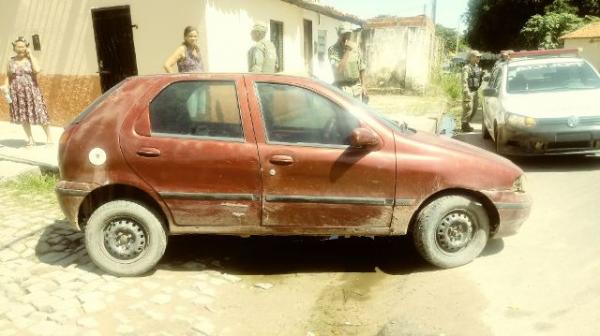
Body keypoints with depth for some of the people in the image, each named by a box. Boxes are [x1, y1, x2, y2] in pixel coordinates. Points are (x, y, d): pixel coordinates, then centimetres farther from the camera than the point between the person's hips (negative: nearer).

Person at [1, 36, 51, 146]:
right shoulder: (11, 61, 6)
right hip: (17, 92, 3)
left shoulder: (31, 59, -1)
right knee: (22, 116, 7)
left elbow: (37, 70, -21)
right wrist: (5, 86, -7)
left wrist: (30, 55, -13)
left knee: (39, 113, -3)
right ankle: (30, 138, 17)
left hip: (31, 90, -3)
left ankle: (49, 136, 12)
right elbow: (8, 76, 12)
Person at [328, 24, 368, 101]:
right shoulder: (332, 50, -8)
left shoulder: (355, 47, 6)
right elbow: (338, 69, -21)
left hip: (357, 87, 5)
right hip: (342, 88, -5)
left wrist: (363, 85, 8)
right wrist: (347, 51, -18)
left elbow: (361, 68, 12)